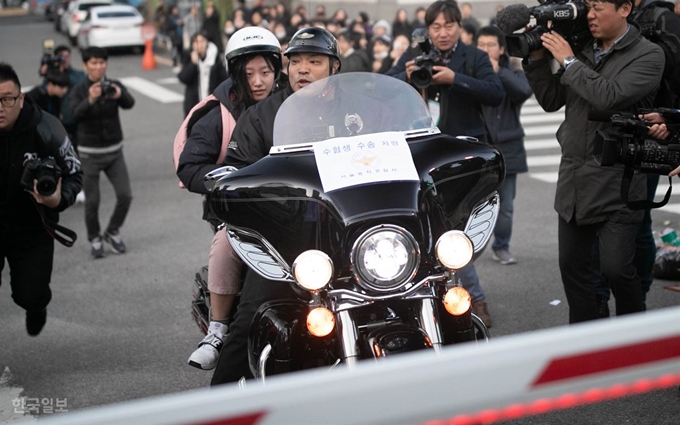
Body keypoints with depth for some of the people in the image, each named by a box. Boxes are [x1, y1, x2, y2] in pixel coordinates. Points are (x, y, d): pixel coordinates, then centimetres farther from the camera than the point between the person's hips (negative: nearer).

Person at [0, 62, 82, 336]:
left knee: (29, 295, 3)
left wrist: (59, 200, -30)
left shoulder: (46, 130, -19)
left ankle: (36, 306, 43)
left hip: (32, 228, -1)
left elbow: (74, 174, -10)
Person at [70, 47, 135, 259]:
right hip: (90, 153, -2)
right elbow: (76, 114, -26)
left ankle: (113, 232, 18)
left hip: (114, 151, 2)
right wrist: (90, 100, -46)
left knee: (125, 195, -5)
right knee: (92, 201, 0)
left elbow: (130, 104, -21)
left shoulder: (115, 86, -1)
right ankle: (95, 239, 21)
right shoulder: (79, 91, -6)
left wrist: (120, 95, -45)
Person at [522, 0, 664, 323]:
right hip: (574, 179, 6)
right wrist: (537, 58, 1)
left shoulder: (647, 55, -6)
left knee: (616, 268, -9)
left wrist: (569, 62, -12)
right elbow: (551, 101, 13)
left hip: (616, 184, -6)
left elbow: (609, 96, -21)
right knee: (572, 265, 9)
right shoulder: (584, 51, 11)